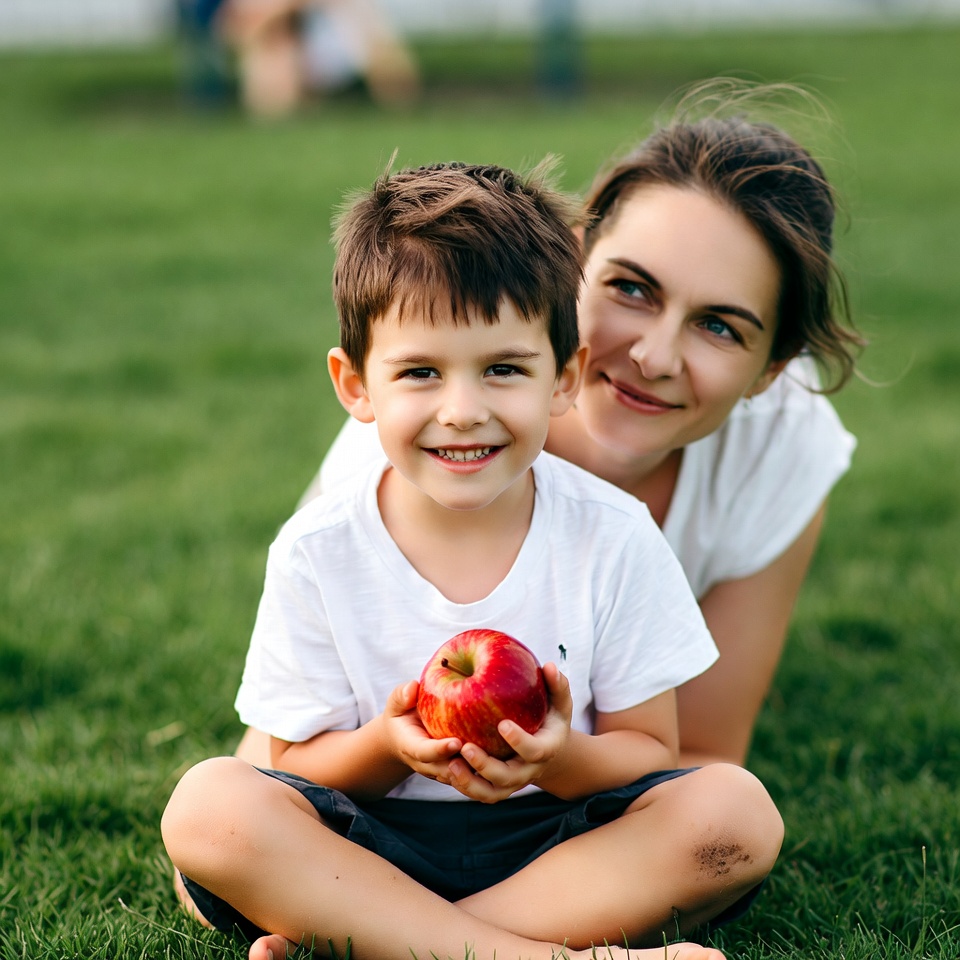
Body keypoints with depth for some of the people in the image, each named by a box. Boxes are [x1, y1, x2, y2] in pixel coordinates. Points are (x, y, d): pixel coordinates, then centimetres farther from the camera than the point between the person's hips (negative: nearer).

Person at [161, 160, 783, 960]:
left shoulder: (614, 538, -7)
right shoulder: (317, 554, -7)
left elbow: (650, 753, -2)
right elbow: (296, 770, -2)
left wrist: (561, 759, -26)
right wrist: (387, 745, -25)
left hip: (559, 838, 1)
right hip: (376, 846, 0)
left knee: (735, 810, -26)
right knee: (208, 802, -27)